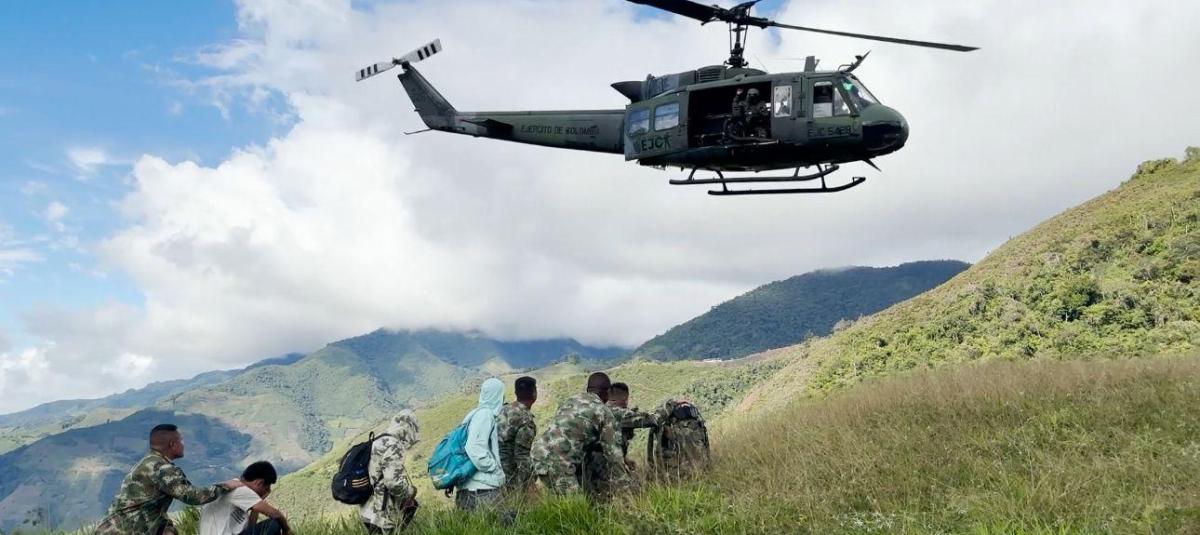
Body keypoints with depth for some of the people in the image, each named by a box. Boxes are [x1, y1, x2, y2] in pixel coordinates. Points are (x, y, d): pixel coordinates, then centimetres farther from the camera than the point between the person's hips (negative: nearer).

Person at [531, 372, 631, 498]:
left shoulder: (570, 400, 23)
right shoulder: (604, 412, 2)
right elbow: (613, 454, 1)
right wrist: (626, 488, 8)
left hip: (539, 453, 8)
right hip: (557, 461, -8)